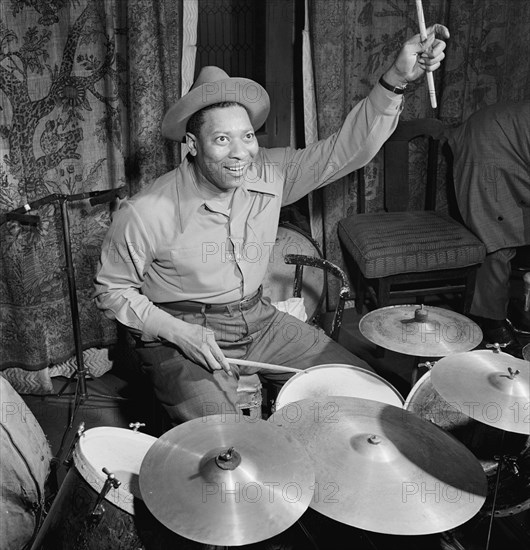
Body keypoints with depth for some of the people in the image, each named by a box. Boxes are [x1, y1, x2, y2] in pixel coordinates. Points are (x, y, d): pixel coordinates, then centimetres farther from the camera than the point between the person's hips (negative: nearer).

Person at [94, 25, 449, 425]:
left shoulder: (270, 174, -8)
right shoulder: (146, 214, -19)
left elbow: (345, 149, -14)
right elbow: (112, 291, -7)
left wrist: (396, 80, -29)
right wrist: (178, 332, -20)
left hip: (259, 320, 5)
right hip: (180, 334, -4)